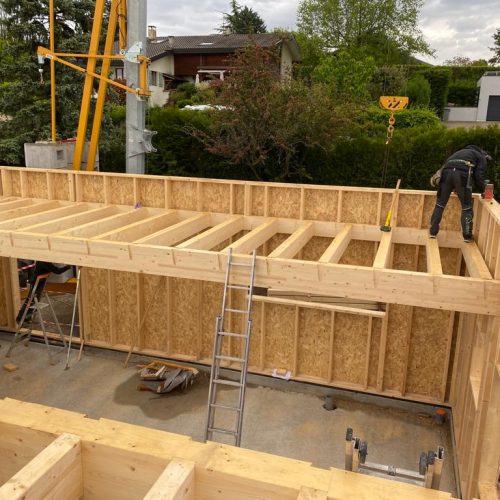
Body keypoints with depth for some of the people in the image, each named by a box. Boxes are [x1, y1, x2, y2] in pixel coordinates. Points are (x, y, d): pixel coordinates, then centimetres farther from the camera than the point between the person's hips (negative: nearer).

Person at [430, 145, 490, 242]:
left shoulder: (461, 152, 41)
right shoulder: (481, 157, 24)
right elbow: (479, 176, 9)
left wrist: (455, 188, 43)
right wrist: (483, 190, 23)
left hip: (447, 172, 4)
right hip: (462, 173, -4)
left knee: (440, 203, 13)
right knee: (467, 207, 7)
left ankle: (433, 231, 14)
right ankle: (467, 236, 12)